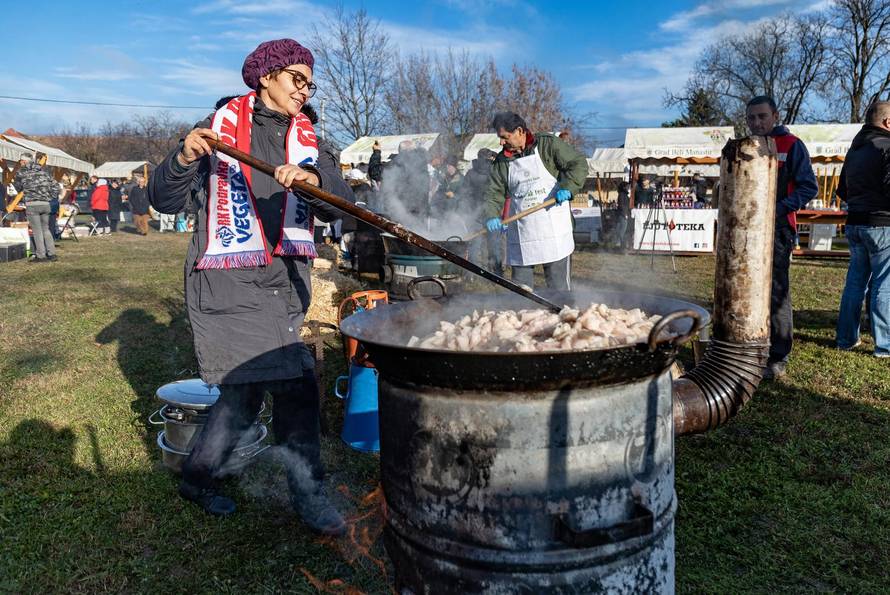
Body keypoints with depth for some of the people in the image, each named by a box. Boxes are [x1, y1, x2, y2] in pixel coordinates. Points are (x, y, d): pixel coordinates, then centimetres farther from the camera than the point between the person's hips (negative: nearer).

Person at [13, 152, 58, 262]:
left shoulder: (21, 172, 2)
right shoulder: (44, 172, 13)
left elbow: (18, 187, 14)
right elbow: (55, 187, 12)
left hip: (32, 204, -5)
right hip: (45, 204, 5)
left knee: (37, 231, -1)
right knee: (45, 229, 13)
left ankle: (41, 256, -1)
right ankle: (51, 254, 10)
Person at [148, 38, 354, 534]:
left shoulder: (306, 139, 10)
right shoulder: (221, 127, 0)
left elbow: (340, 205, -5)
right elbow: (164, 201, -2)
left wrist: (314, 179, -26)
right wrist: (185, 157, -21)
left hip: (285, 281, 5)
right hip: (229, 282, -5)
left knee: (245, 388, 13)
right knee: (295, 386, -9)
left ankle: (199, 478, 34)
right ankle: (309, 496, 12)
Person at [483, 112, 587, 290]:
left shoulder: (548, 144, -1)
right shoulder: (502, 161, 9)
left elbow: (578, 163, -2)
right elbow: (495, 192, 5)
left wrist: (567, 188, -18)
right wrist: (492, 216, -14)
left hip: (554, 228, -3)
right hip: (521, 232, 3)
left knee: (559, 286, 2)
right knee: (520, 285, 7)